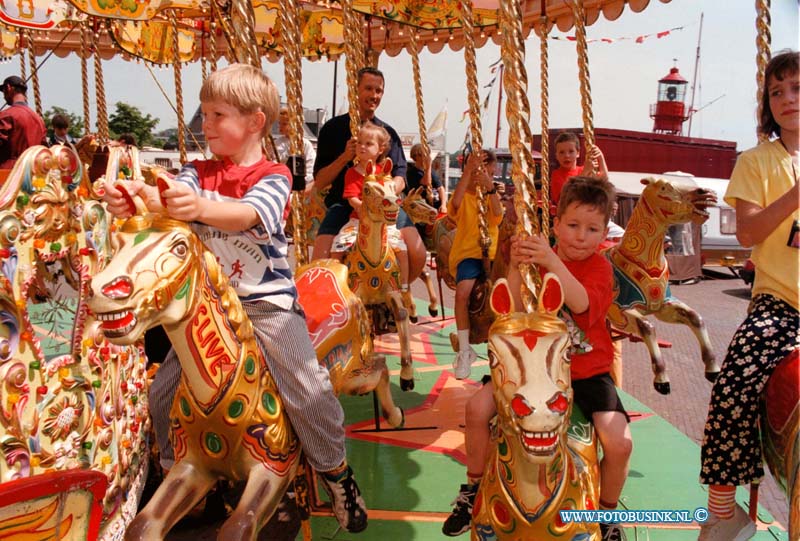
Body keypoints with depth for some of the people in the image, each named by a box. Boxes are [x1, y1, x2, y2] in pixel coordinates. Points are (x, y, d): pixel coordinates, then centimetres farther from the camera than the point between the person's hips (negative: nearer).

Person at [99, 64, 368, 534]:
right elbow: (171, 196, -14)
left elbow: (246, 214, -27)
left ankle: (337, 471, 13)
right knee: (162, 392, 5)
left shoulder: (273, 175, -6)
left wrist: (201, 207, -48)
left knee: (308, 389, -12)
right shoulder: (200, 172, 8)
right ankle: (175, 469, 31)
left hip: (267, 301, -4)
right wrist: (134, 195, -38)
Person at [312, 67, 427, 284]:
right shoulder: (334, 128, 7)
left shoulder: (388, 132, 15)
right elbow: (319, 182, 3)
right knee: (321, 260, -26)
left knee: (418, 256, -19)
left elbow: (400, 178, 7)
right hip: (343, 203, -2)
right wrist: (345, 157, -13)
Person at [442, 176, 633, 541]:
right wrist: (515, 268, -27)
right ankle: (473, 489, 13)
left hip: (587, 370, -2)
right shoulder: (537, 257, 0)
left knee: (620, 443, -17)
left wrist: (552, 262, -43)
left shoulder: (599, 266, -7)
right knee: (477, 408, -13)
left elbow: (581, 303, -29)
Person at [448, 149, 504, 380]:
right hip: (467, 254, -3)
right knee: (463, 291, -29)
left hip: (491, 253, 3)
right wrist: (468, 171, -30)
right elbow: (455, 203, -22)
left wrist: (490, 187, -26)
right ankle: (464, 350, -17)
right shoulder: (463, 195, 6)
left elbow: (498, 215, -11)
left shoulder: (492, 195, 13)